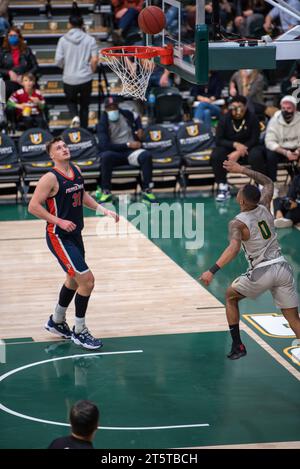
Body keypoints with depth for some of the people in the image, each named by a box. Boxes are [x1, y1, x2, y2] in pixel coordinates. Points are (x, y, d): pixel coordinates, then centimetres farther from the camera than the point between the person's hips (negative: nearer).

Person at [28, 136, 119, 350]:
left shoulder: (76, 170, 4)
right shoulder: (50, 178, -19)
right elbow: (33, 206, -19)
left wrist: (103, 210, 9)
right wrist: (60, 221, -23)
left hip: (75, 234, 9)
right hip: (59, 237, -9)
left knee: (74, 280, 23)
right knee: (87, 280, -13)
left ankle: (56, 322, 43)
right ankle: (79, 332, 1)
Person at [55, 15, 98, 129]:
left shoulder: (63, 40, -4)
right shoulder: (90, 39, -5)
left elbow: (58, 61, -6)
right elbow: (95, 59, -10)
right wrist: (91, 71, 8)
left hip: (69, 78, 0)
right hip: (86, 78, 0)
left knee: (71, 101, 22)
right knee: (84, 105, 16)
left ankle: (75, 116, -7)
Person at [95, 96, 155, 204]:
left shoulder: (126, 114, 7)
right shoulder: (103, 124, -7)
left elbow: (137, 117, 33)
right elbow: (105, 146, -17)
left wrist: (139, 128, 13)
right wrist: (128, 144, -19)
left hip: (131, 151, 3)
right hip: (115, 153, -3)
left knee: (146, 156, -29)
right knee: (106, 156, -38)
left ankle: (147, 191, -23)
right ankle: (105, 192, -30)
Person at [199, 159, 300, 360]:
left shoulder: (238, 223, -9)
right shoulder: (264, 207, 7)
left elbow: (234, 248, -28)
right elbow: (268, 182, 27)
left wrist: (212, 271, -34)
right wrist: (243, 170, 28)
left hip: (261, 273, -4)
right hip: (282, 267, 4)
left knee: (231, 296, 24)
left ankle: (237, 346, 24)